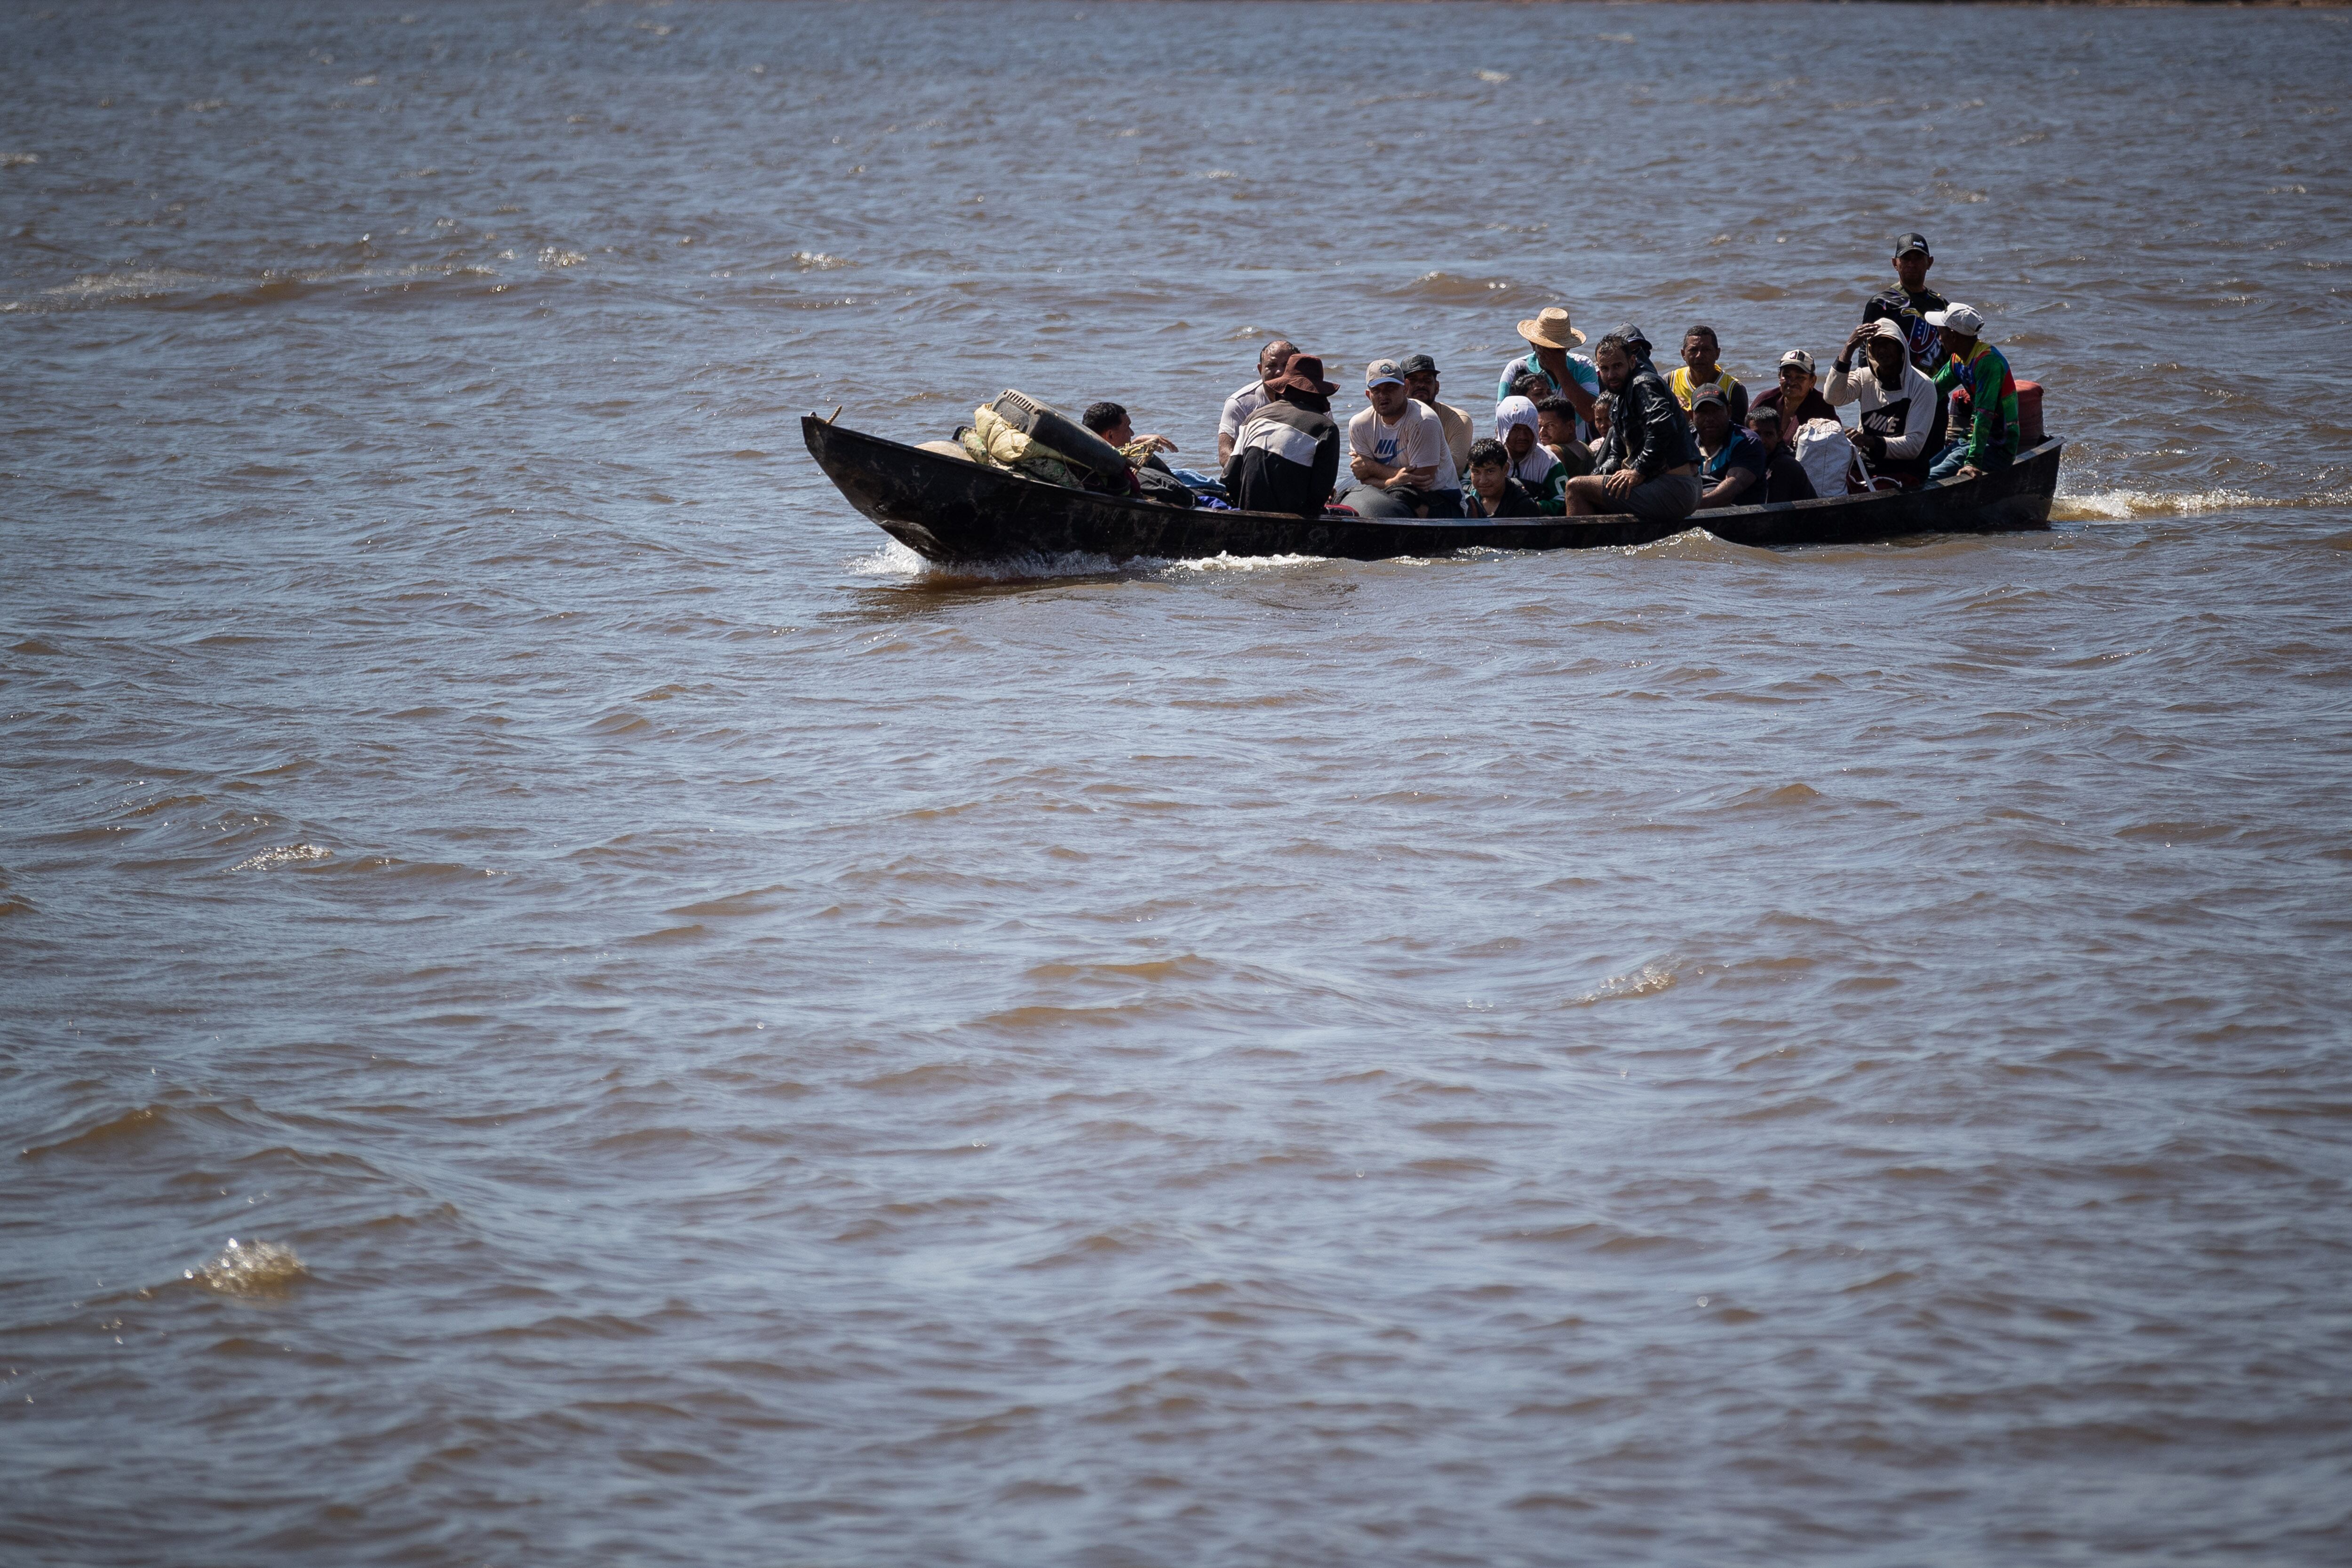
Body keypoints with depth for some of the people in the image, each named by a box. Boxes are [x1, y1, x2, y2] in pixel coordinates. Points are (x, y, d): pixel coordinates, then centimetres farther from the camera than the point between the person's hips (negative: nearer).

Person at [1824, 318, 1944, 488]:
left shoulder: (1922, 386, -6)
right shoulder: (1865, 378, 7)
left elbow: (1913, 445, -13)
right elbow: (1834, 397, -15)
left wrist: (1872, 442, -30)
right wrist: (1849, 349, -21)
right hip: (1865, 465, 4)